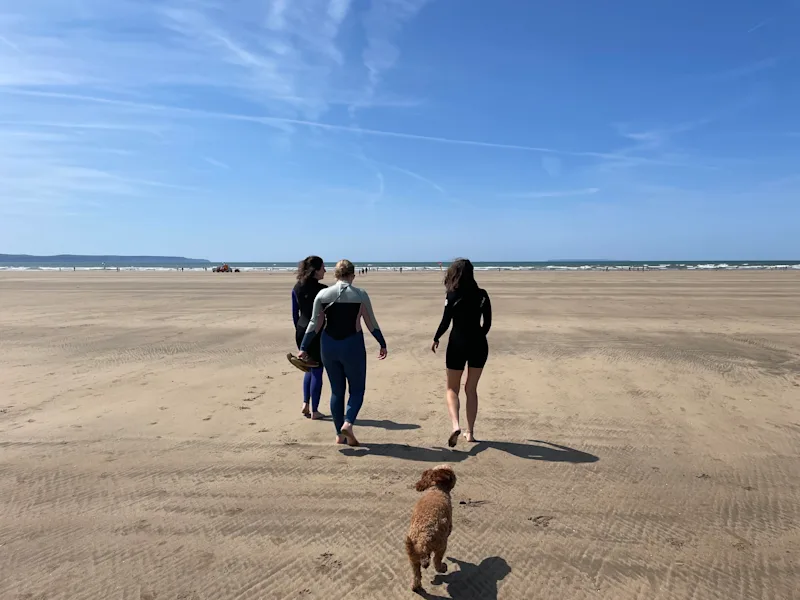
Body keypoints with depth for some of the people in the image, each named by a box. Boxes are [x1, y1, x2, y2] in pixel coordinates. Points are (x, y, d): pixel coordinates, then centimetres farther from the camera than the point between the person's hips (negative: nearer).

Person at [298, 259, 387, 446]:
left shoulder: (322, 294, -1)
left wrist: (303, 348, 8)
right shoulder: (360, 294, -5)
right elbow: (372, 324, 0)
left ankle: (340, 434, 19)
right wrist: (382, 344, 12)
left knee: (336, 390, 15)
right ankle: (348, 422, -11)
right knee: (357, 389, 12)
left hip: (329, 346, 3)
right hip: (352, 346, -2)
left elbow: (314, 324, 0)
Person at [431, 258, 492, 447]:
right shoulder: (482, 295, 1)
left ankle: (455, 425, -13)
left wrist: (436, 339, 8)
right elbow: (487, 323, 5)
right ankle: (470, 432, 18)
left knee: (452, 389, 9)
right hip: (478, 345, 3)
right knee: (471, 389, 16)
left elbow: (446, 322, -8)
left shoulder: (452, 295, -8)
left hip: (458, 343, -3)